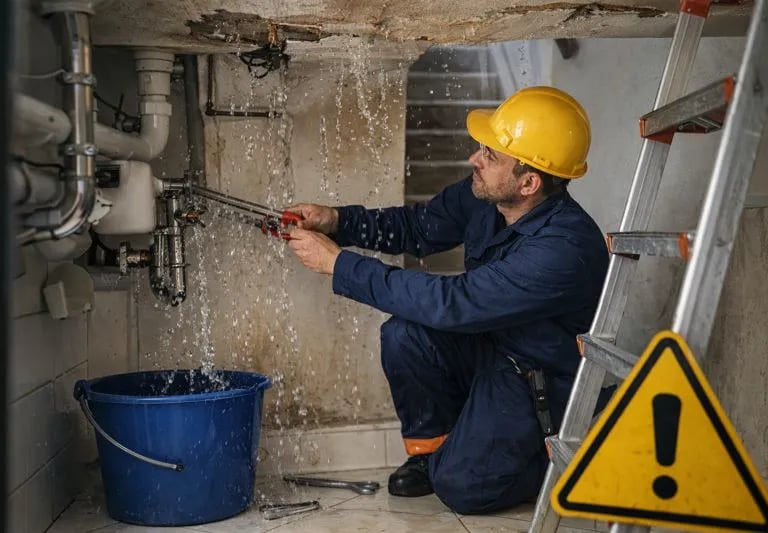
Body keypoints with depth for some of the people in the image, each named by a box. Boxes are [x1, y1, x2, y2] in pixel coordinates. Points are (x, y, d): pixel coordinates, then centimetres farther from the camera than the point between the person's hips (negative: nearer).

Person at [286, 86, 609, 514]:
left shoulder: (564, 248, -35)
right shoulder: (483, 195, -11)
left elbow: (452, 303, -37)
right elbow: (416, 227, 6)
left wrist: (339, 263, -32)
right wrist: (336, 220, -11)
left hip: (543, 385, -6)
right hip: (492, 350, 7)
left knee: (460, 486, -17)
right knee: (404, 335, -19)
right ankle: (431, 448, 6)